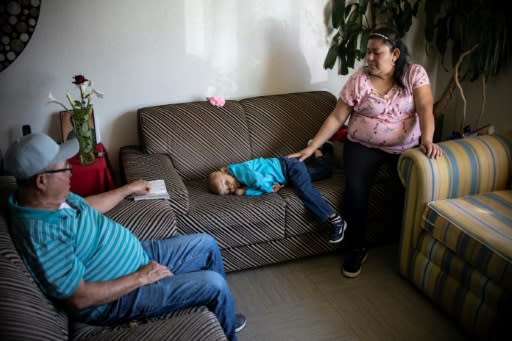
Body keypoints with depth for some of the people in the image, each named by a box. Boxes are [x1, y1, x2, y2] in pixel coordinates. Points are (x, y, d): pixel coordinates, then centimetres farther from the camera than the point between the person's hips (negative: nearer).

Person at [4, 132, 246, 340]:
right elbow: (80, 298, -29)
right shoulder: (40, 232, -32)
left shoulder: (53, 198, -4)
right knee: (214, 285, -12)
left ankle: (221, 316, 34)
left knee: (207, 245, 12)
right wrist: (141, 278, -22)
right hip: (116, 298, -9)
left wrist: (129, 189, 27)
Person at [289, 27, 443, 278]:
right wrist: (311, 147, -8)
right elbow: (336, 118, -3)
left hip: (406, 146, 1)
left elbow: (425, 109, -14)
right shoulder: (358, 79, -4)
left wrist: (427, 140, -34)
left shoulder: (415, 74, -4)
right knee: (355, 189, -26)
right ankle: (356, 248, -5)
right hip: (363, 145, 0)